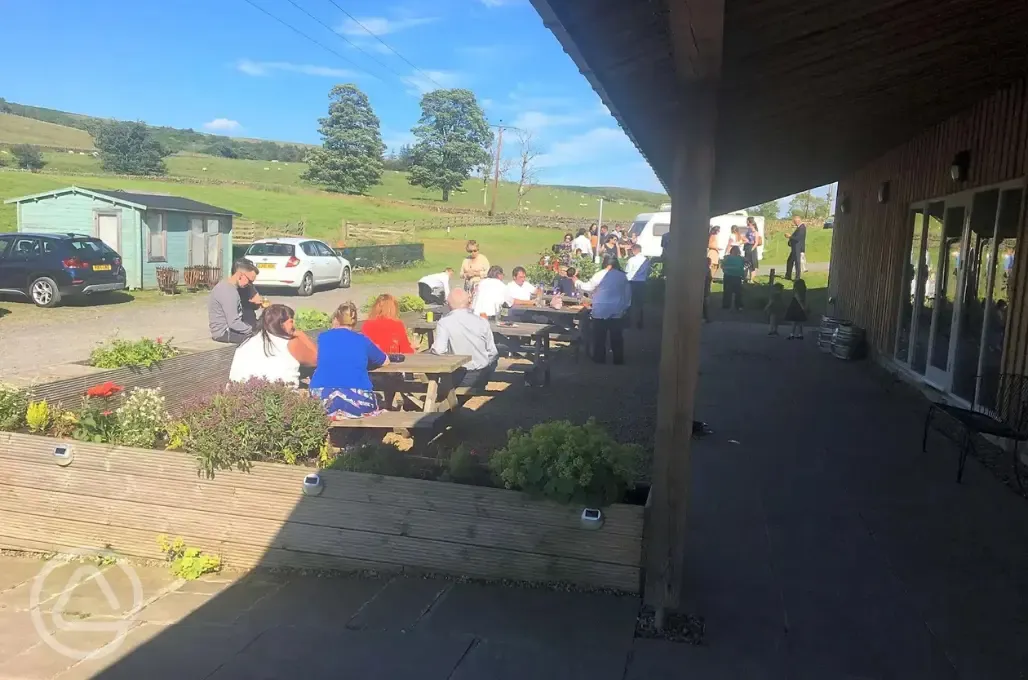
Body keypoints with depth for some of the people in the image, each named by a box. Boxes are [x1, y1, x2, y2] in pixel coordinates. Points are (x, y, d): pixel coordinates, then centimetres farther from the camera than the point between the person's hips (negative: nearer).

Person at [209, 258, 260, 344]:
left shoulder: (228, 285, 8)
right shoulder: (228, 291, -23)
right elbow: (234, 323, -25)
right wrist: (253, 330, -16)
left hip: (229, 327, 10)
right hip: (224, 332, -10)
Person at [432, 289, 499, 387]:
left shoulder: (444, 322, -13)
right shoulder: (482, 322, -5)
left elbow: (438, 350, -21)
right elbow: (492, 352, -1)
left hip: (459, 377, -2)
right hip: (482, 375, 2)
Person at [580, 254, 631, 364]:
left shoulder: (601, 274, -6)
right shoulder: (623, 276, 10)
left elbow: (588, 287, -1)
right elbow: (628, 294, 18)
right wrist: (625, 308, 28)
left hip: (601, 311, -4)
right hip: (617, 311, 4)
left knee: (599, 337, 5)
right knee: (617, 337, 9)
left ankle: (599, 360, 10)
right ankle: (618, 360, 13)